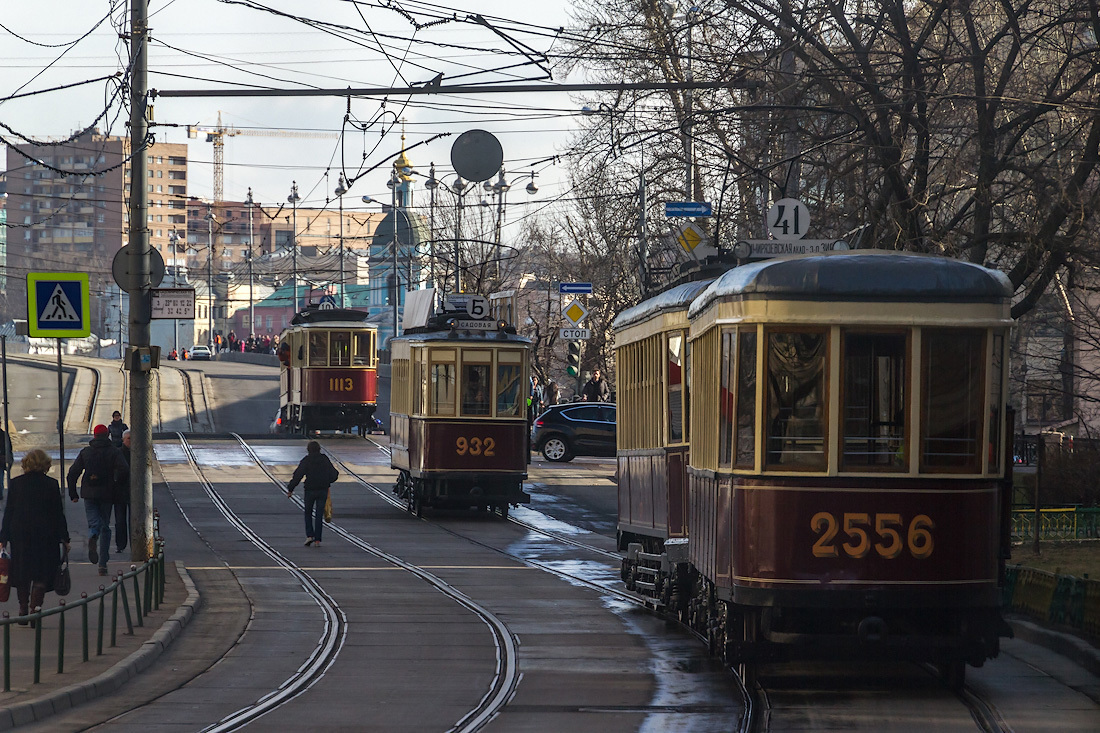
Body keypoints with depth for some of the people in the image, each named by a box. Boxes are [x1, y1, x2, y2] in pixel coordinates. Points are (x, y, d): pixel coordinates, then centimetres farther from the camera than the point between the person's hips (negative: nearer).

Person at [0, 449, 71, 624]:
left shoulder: (16, 483, -1)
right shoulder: (51, 485, -5)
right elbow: (58, 513, -2)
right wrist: (64, 538, 5)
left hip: (19, 534, 2)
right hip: (45, 536, -2)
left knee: (22, 576, 14)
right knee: (41, 575, 3)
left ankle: (23, 609, 17)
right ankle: (35, 608, -11)